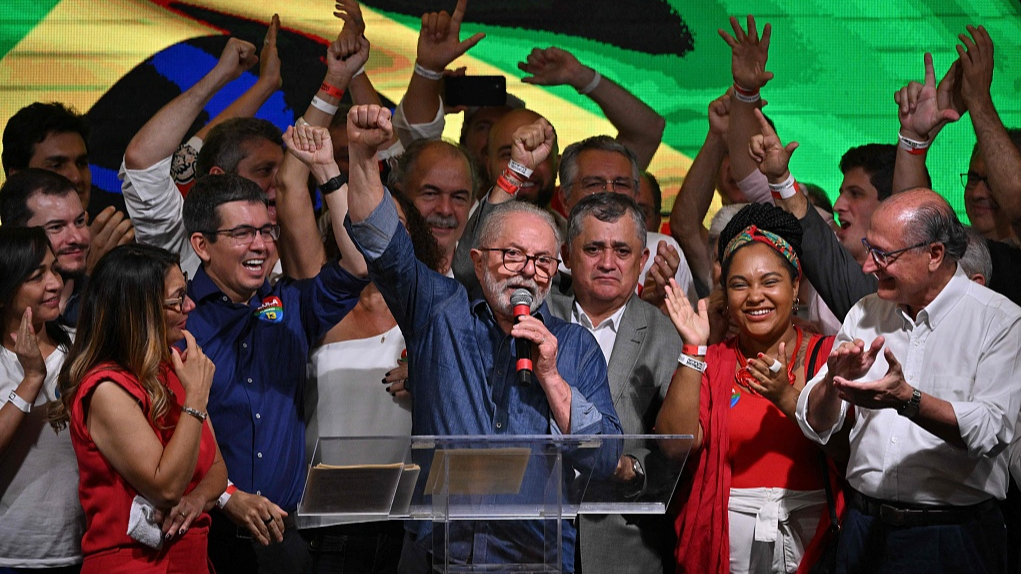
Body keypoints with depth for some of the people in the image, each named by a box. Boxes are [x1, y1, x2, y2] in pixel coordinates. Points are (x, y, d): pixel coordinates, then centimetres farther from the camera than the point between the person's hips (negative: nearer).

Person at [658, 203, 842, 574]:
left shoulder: (828, 354, 3)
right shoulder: (712, 362, 7)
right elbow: (677, 442, -10)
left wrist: (787, 397, -20)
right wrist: (693, 350, -12)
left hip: (807, 532, -1)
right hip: (730, 539, 1)